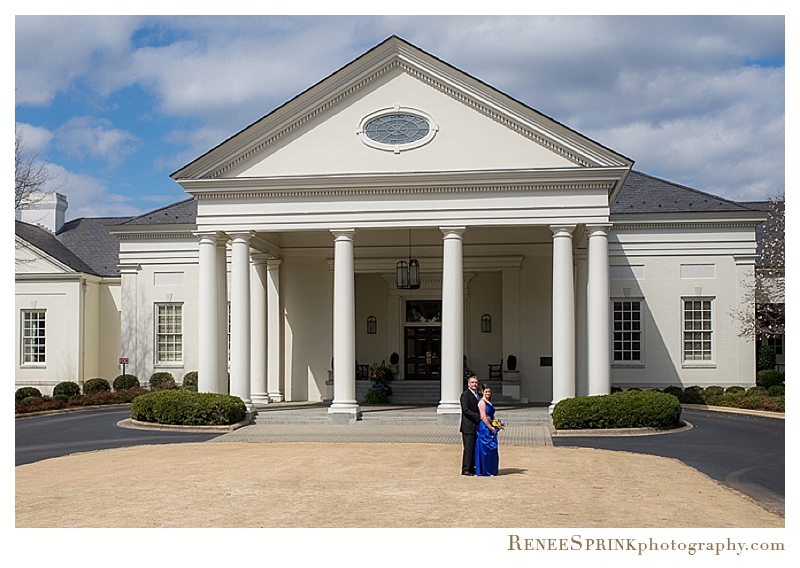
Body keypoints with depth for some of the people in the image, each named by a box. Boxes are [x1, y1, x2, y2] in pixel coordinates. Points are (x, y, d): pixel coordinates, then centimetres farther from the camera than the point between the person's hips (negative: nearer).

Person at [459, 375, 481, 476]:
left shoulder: (477, 394, 18)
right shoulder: (465, 394, -9)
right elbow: (466, 410, -18)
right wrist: (479, 417, -20)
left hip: (476, 426, 8)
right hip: (468, 427, -8)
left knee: (475, 448, 9)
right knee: (468, 448, -6)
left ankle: (472, 468, 16)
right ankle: (465, 469, -1)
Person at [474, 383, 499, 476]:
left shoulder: (489, 402, 16)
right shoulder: (482, 402, -12)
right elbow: (483, 417, -17)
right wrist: (491, 428, -16)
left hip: (490, 426, 9)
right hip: (484, 427, -9)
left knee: (492, 449, 11)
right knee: (485, 449, -4)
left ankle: (491, 470, 18)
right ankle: (486, 471, 2)